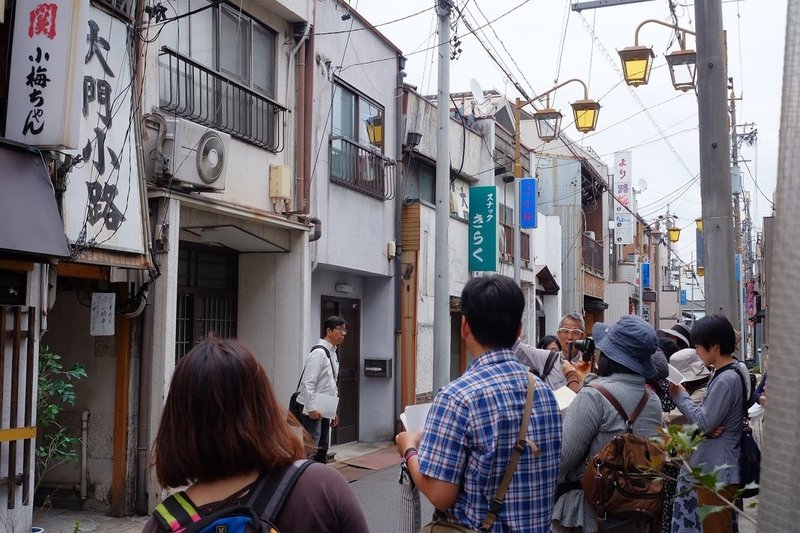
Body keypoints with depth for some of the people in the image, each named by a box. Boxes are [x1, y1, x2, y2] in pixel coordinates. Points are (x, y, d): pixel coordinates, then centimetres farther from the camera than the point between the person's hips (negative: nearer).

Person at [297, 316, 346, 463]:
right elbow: (307, 383, -21)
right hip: (313, 411, -9)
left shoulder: (333, 354, 12)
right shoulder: (319, 353, -16)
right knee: (311, 451, -8)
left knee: (322, 449, 15)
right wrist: (312, 409, -22)